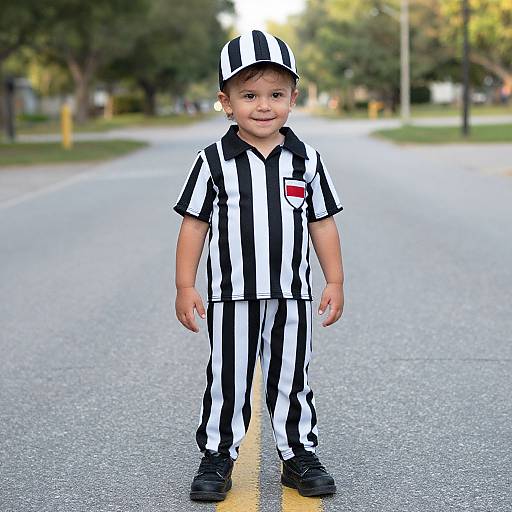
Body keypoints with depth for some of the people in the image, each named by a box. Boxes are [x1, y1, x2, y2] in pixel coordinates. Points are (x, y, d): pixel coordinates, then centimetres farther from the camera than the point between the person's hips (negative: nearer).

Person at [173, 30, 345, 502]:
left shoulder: (306, 160, 2)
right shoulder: (214, 161, -4)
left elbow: (323, 224, 7)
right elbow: (194, 225, -1)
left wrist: (335, 281, 4)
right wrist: (185, 286, -4)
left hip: (292, 295, 2)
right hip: (231, 296, -1)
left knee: (291, 381, 12)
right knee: (228, 380, 8)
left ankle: (299, 455, 25)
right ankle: (218, 457, 21)